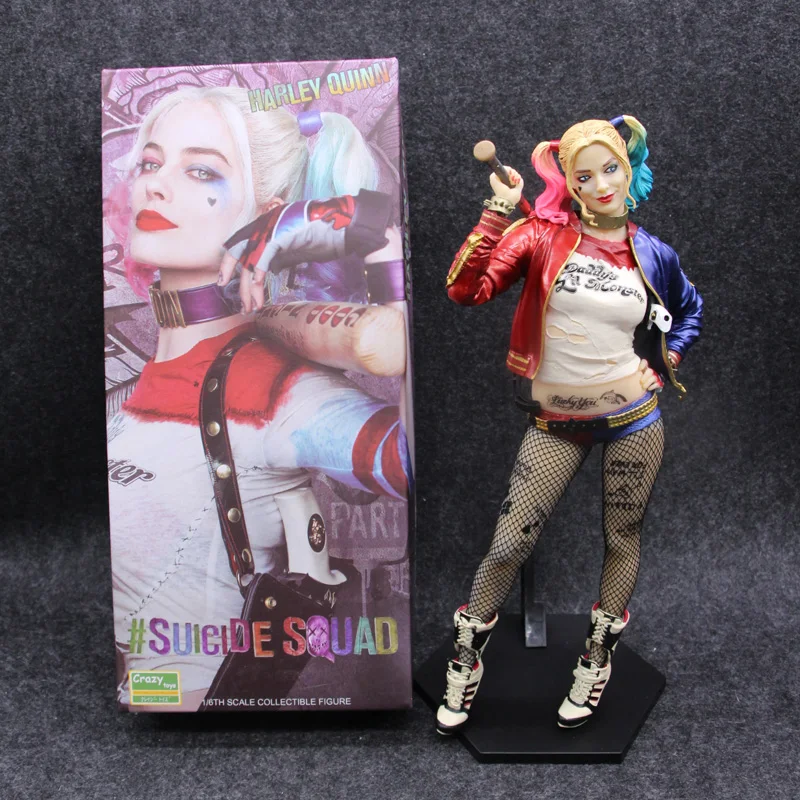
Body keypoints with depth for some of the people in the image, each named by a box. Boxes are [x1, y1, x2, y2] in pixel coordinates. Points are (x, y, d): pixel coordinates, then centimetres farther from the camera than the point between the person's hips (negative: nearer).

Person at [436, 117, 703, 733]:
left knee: (622, 541, 14)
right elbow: (465, 289, -18)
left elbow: (691, 310, 23)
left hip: (634, 416, 2)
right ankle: (467, 660, 21)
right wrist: (499, 210, -21)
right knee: (509, 544, -2)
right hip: (557, 423, -2)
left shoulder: (652, 254, 3)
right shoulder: (544, 236, -5)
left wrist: (665, 361, 9)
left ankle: (597, 660, 36)